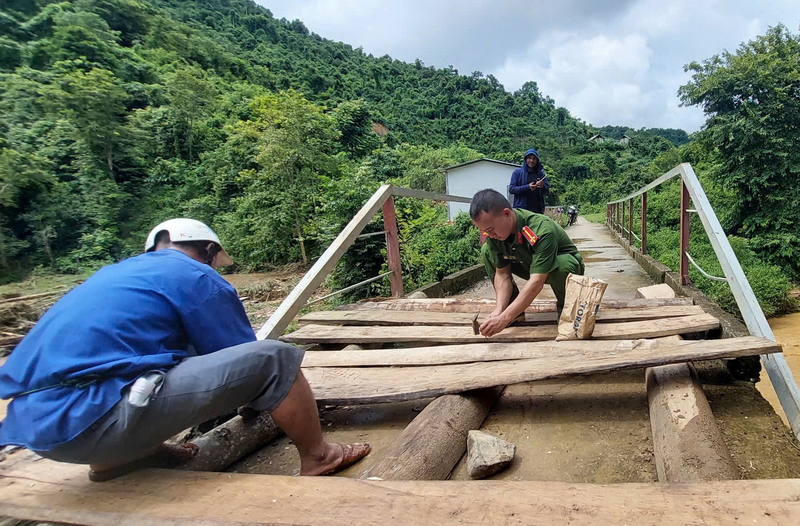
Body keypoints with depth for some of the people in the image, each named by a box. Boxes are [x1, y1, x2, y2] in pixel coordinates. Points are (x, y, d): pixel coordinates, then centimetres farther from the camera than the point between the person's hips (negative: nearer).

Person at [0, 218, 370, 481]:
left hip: (37, 420, 10)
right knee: (273, 358, -10)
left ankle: (113, 458, 19)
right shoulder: (196, 277, -1)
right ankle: (317, 457, 11)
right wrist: (257, 402, 28)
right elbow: (239, 355, 6)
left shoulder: (119, 272, 24)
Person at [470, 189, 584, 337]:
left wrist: (504, 318, -48)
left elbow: (536, 282, -43)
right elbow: (502, 273, -17)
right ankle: (515, 310, -6)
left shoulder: (542, 230, -38)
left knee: (558, 265, -42)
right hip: (529, 265, 5)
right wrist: (499, 309, -32)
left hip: (567, 264, -5)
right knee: (487, 251, -15)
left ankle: (565, 306, -7)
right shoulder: (494, 233, -21)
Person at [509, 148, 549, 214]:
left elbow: (547, 191, 9)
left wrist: (542, 186, -15)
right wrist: (527, 187, -15)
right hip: (521, 209, -3)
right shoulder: (517, 172, 5)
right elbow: (511, 189, -3)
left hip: (537, 209, 3)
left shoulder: (541, 174, 12)